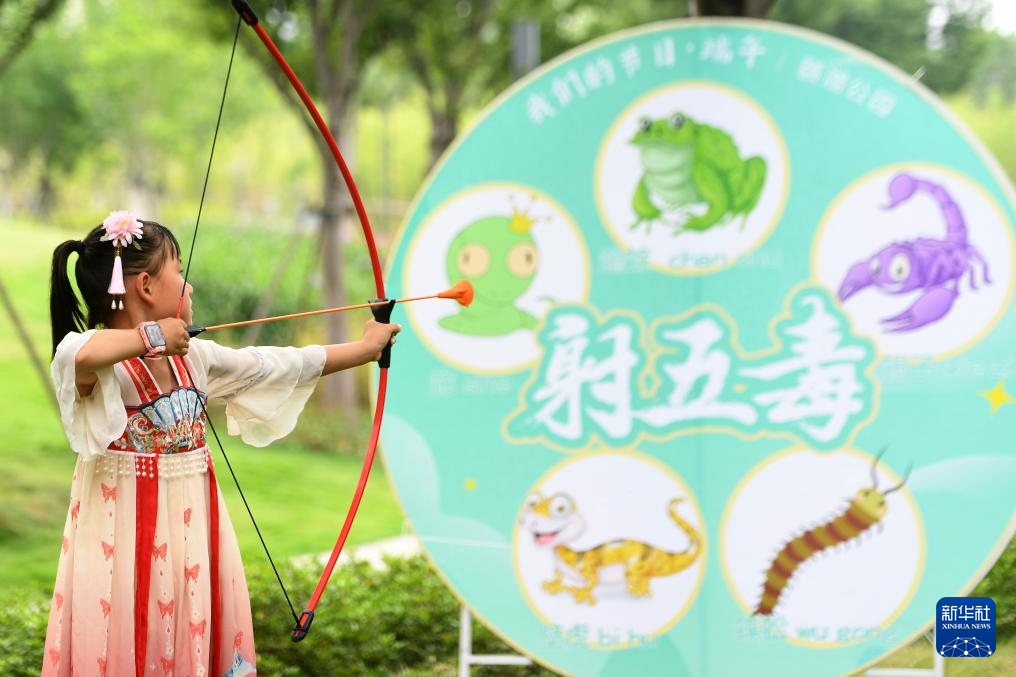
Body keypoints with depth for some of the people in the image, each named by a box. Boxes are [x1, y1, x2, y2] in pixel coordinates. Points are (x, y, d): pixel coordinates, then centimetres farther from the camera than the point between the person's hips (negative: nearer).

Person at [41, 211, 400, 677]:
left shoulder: (195, 357, 8)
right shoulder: (100, 364, -15)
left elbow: (277, 366, 19)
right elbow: (80, 356, -40)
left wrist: (365, 347, 25)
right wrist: (150, 337, -25)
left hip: (195, 532, 7)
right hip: (128, 537, -7)